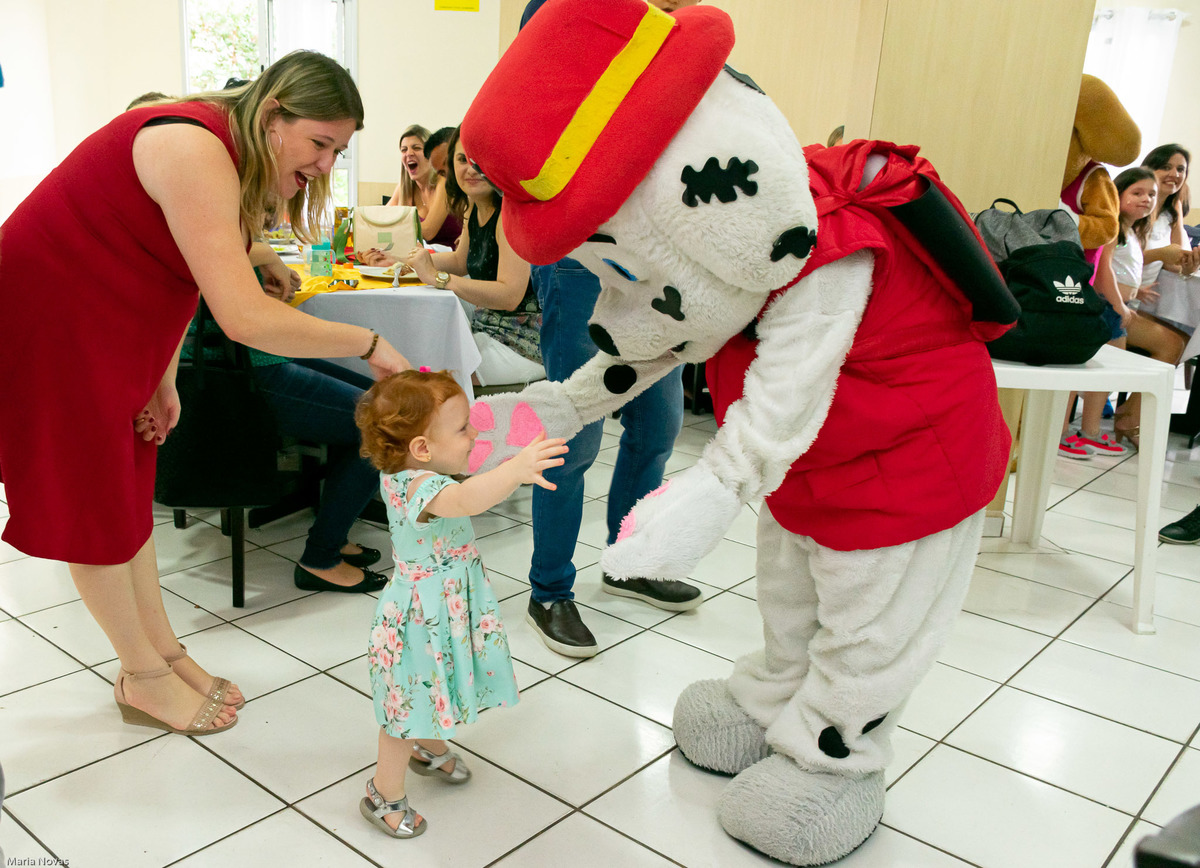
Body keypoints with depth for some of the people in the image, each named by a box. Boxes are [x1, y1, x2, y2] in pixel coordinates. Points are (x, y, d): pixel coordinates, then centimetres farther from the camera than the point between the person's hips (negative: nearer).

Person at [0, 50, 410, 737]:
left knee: (126, 491, 14)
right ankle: (143, 677, 18)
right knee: (94, 503, 3)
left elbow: (190, 269, 7)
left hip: (110, 331, 9)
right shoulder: (196, 151, -30)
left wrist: (165, 379, 0)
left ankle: (163, 650, 25)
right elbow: (246, 318, -39)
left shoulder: (236, 156, 1)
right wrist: (370, 345, -31)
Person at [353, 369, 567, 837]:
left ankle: (429, 748, 57)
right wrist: (516, 470, -68)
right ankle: (384, 794, 29)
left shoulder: (405, 473, -4)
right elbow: (466, 500, -56)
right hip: (422, 617, -10)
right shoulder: (418, 486, -35)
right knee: (410, 703, 8)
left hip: (446, 607, 10)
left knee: (438, 686, 30)